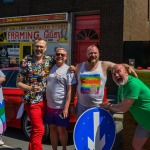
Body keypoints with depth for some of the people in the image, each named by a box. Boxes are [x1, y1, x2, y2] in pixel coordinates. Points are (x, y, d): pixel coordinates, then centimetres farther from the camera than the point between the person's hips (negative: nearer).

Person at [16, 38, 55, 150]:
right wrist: (30, 88, -22)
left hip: (45, 100, 4)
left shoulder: (50, 60, 3)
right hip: (32, 100, -4)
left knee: (35, 128, 16)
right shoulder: (26, 61, -6)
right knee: (39, 129, -5)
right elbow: (19, 83, -4)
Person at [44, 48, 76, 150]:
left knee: (61, 130, 6)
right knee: (52, 128, 14)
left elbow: (70, 90, -10)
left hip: (61, 107, -5)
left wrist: (66, 107, -16)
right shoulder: (50, 68, 7)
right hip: (49, 106, 5)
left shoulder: (68, 70, -7)